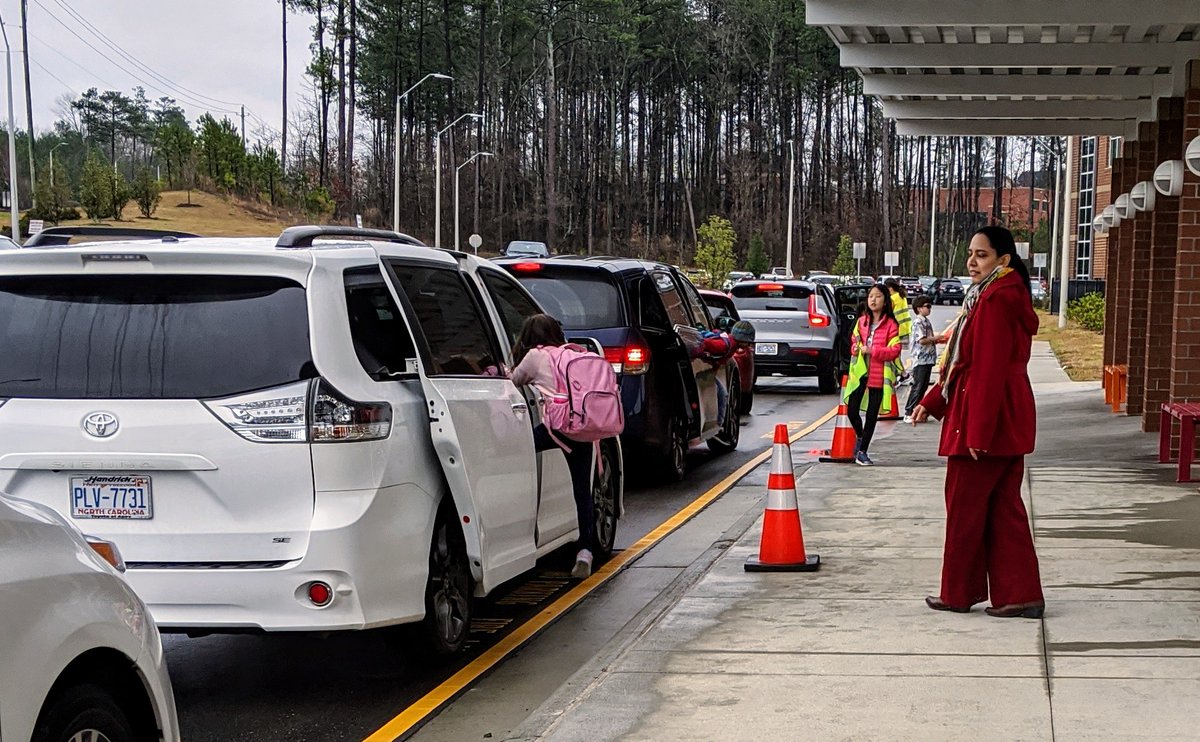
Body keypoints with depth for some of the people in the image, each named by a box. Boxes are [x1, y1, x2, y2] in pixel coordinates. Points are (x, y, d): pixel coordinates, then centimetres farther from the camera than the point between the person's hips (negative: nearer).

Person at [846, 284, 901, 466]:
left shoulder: (891, 325, -5)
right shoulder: (861, 321, 8)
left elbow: (895, 350, -11)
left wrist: (872, 350, -19)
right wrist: (856, 348, -2)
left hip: (879, 375, -3)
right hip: (859, 372, 3)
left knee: (872, 415, 4)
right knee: (852, 410, 0)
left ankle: (862, 451, 13)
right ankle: (860, 437, 30)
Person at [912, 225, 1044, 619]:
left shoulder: (995, 300, -17)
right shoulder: (1008, 297, 17)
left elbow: (989, 369, -22)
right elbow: (966, 362, 22)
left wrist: (978, 431, -24)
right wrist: (932, 402, 23)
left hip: (985, 420, -10)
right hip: (1009, 423, 10)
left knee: (965, 504, 1)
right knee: (1003, 506, 10)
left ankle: (957, 593, 11)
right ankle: (1020, 593, 10)